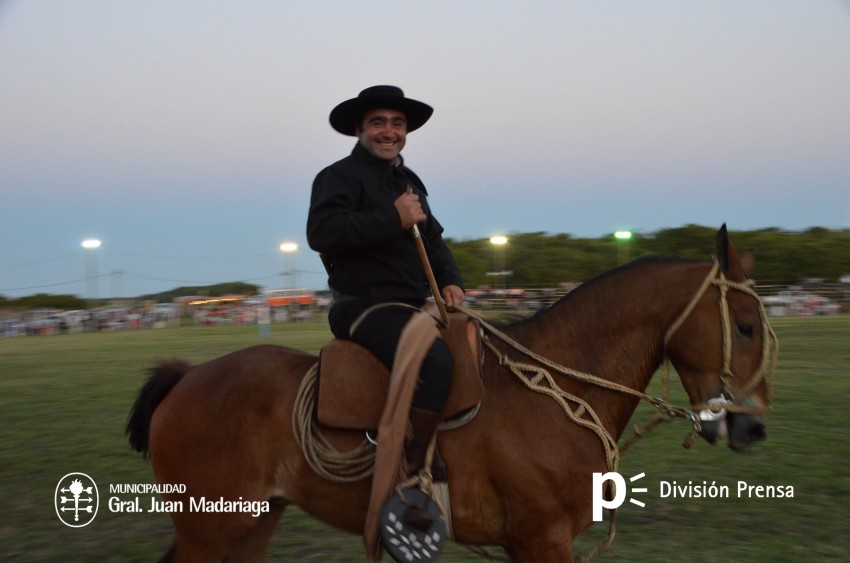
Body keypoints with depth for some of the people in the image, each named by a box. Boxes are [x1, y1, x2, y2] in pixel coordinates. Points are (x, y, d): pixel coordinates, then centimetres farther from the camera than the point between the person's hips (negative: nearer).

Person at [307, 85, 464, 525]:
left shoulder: (409, 181, 22)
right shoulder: (341, 176, -4)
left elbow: (433, 240, 22)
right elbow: (321, 232, -22)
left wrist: (450, 280, 1)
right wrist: (394, 218, -22)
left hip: (412, 305, 10)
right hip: (366, 306, -9)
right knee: (436, 361, -32)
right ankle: (412, 474, -27)